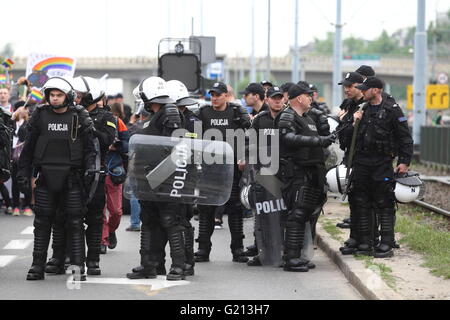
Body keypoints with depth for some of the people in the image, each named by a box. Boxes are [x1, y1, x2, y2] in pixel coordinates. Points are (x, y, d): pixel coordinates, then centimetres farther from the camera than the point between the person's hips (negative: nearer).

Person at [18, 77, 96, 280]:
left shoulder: (79, 117, 2)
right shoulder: (40, 116, 6)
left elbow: (89, 147, 3)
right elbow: (28, 147, 9)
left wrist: (90, 168, -11)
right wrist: (23, 174, 5)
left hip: (72, 177, -2)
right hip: (46, 176, 2)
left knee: (75, 223, -1)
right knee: (42, 223, 3)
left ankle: (78, 266, 2)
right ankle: (37, 267, 8)